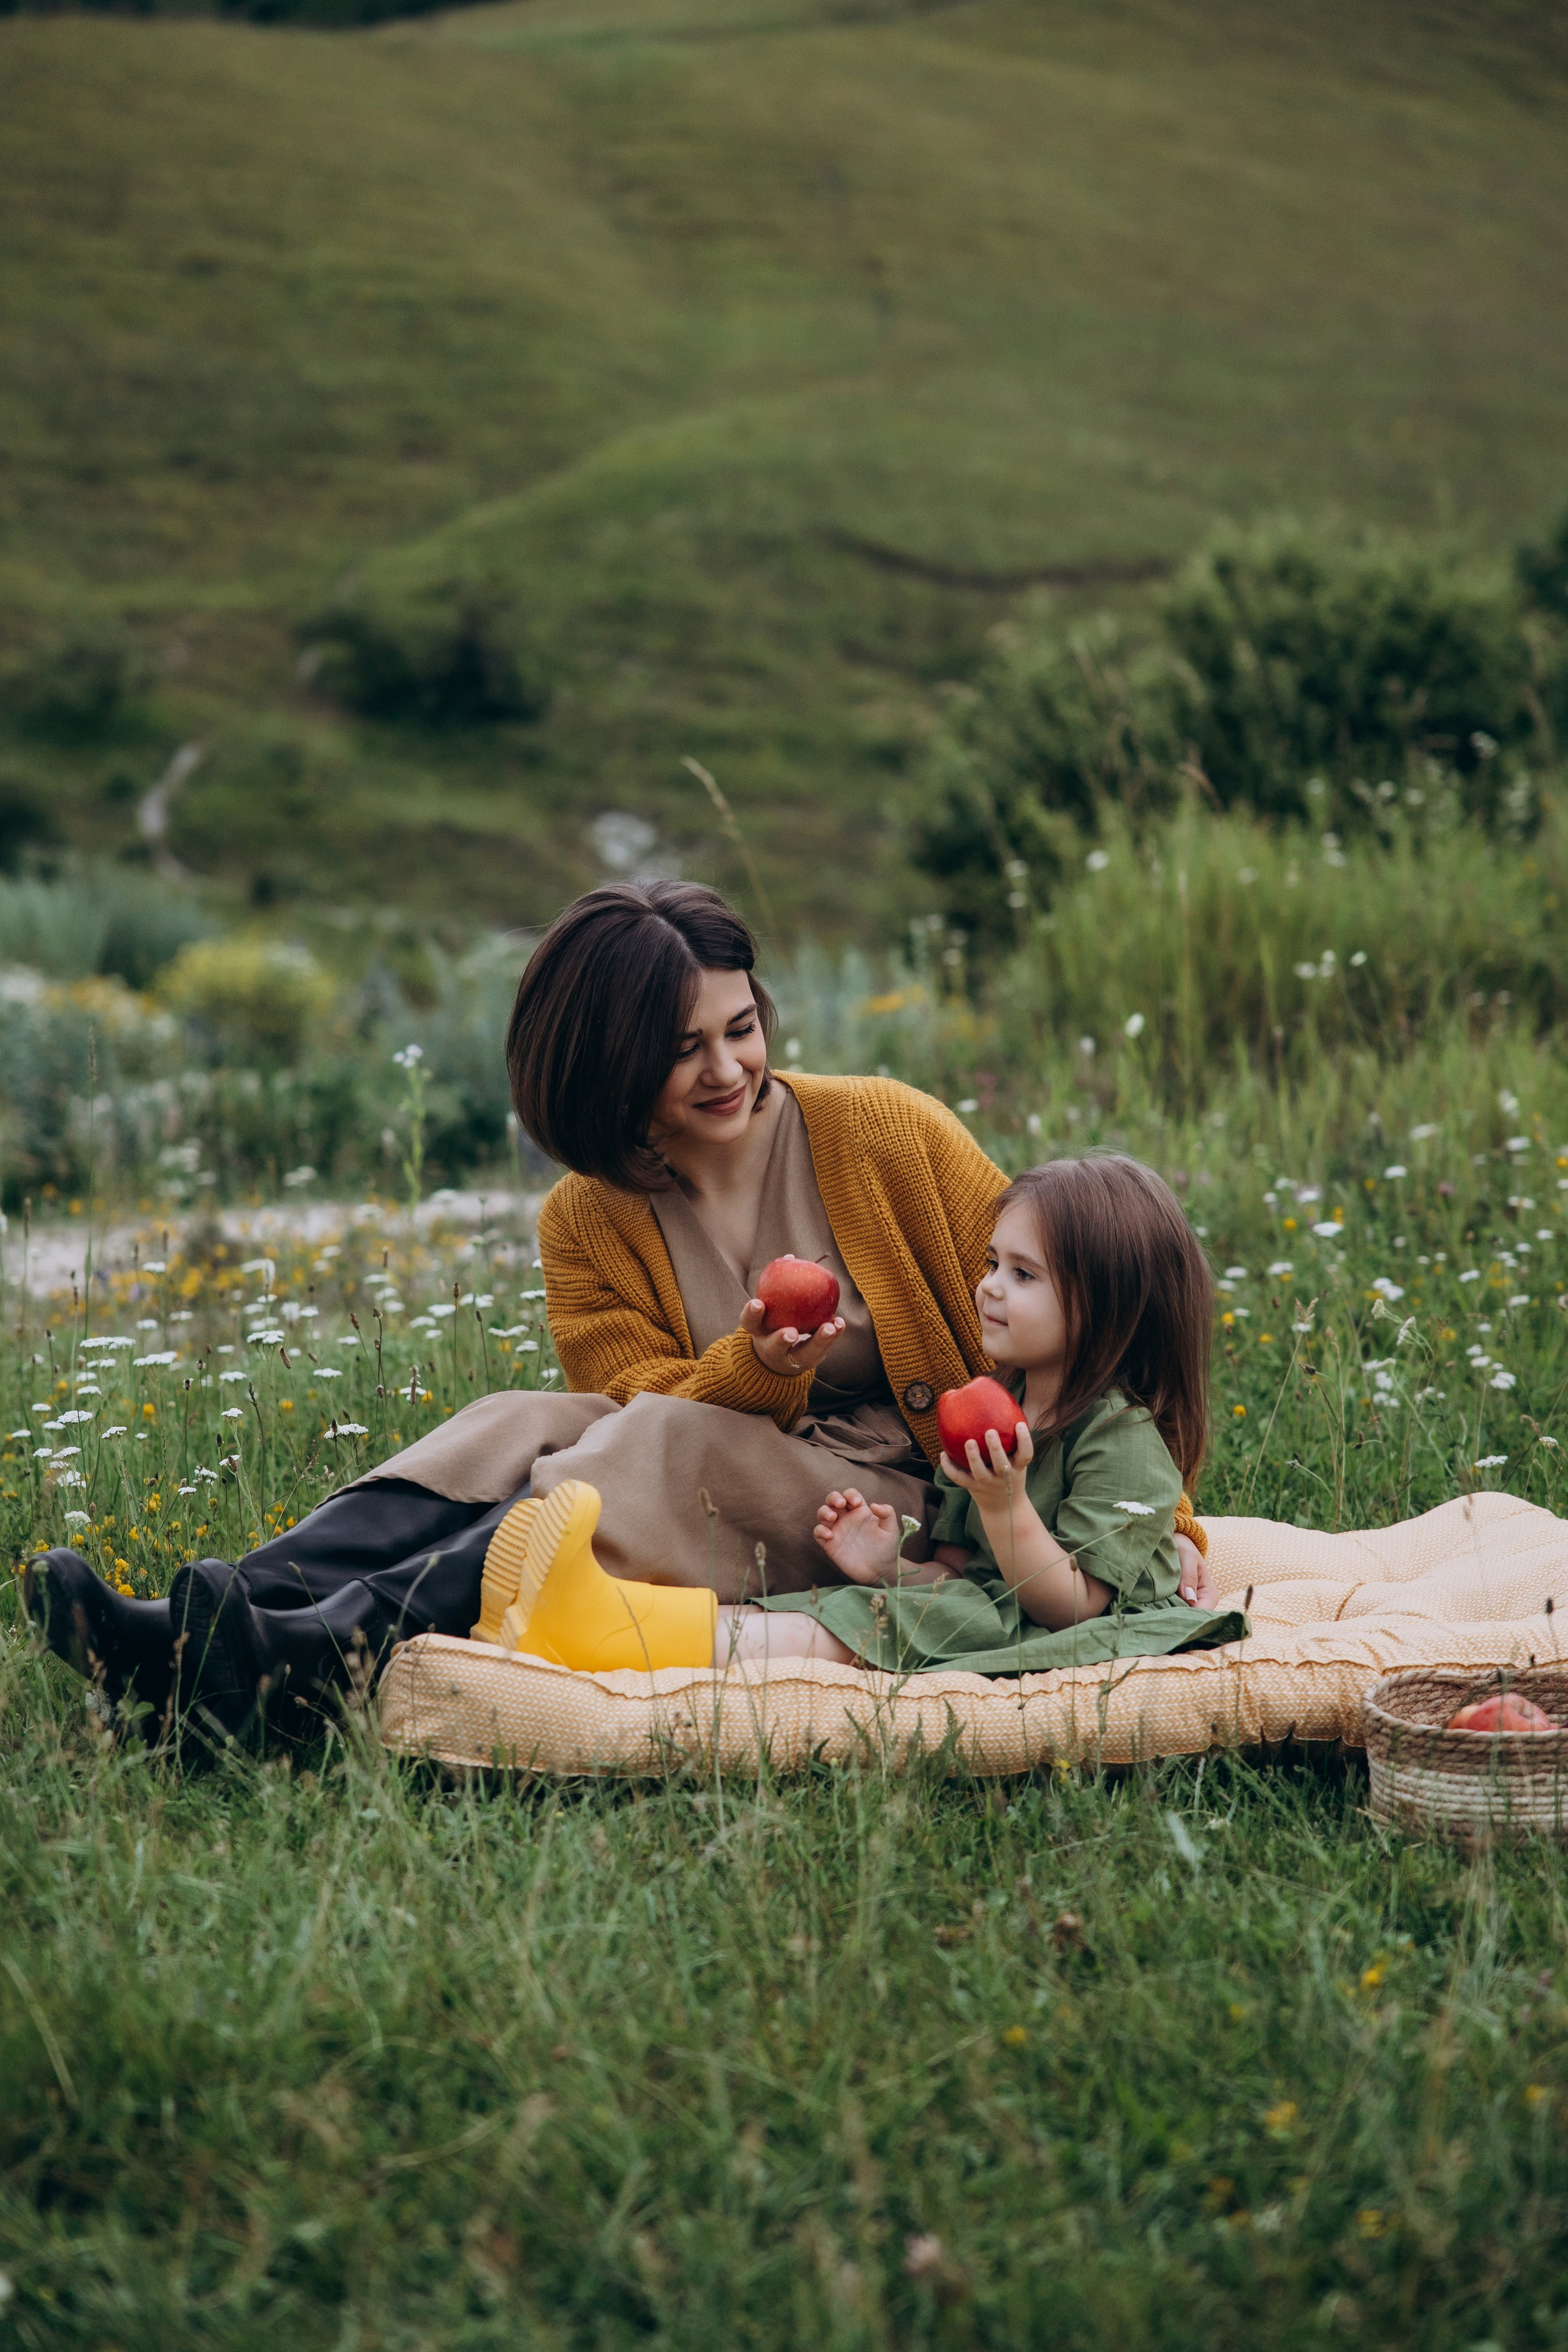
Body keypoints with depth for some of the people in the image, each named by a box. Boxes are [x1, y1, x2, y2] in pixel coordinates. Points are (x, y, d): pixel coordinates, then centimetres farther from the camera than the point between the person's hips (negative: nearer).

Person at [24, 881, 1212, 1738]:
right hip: (715, 1490, 4)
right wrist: (756, 1368, -26)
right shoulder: (586, 1224, 3)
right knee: (521, 1425, -22)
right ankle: (204, 1628, -42)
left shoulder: (887, 1134, -4)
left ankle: (323, 1652, -50)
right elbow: (630, 1397, -5)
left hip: (910, 1506, -3)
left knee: (667, 1446, -30)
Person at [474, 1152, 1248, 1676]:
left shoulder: (1123, 1438, -10)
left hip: (1071, 1645, -7)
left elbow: (1070, 1604, -15)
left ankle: (624, 1635, -43)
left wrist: (1004, 1504, -26)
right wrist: (892, 1568, -4)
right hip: (985, 1612, 7)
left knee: (856, 1634, -27)